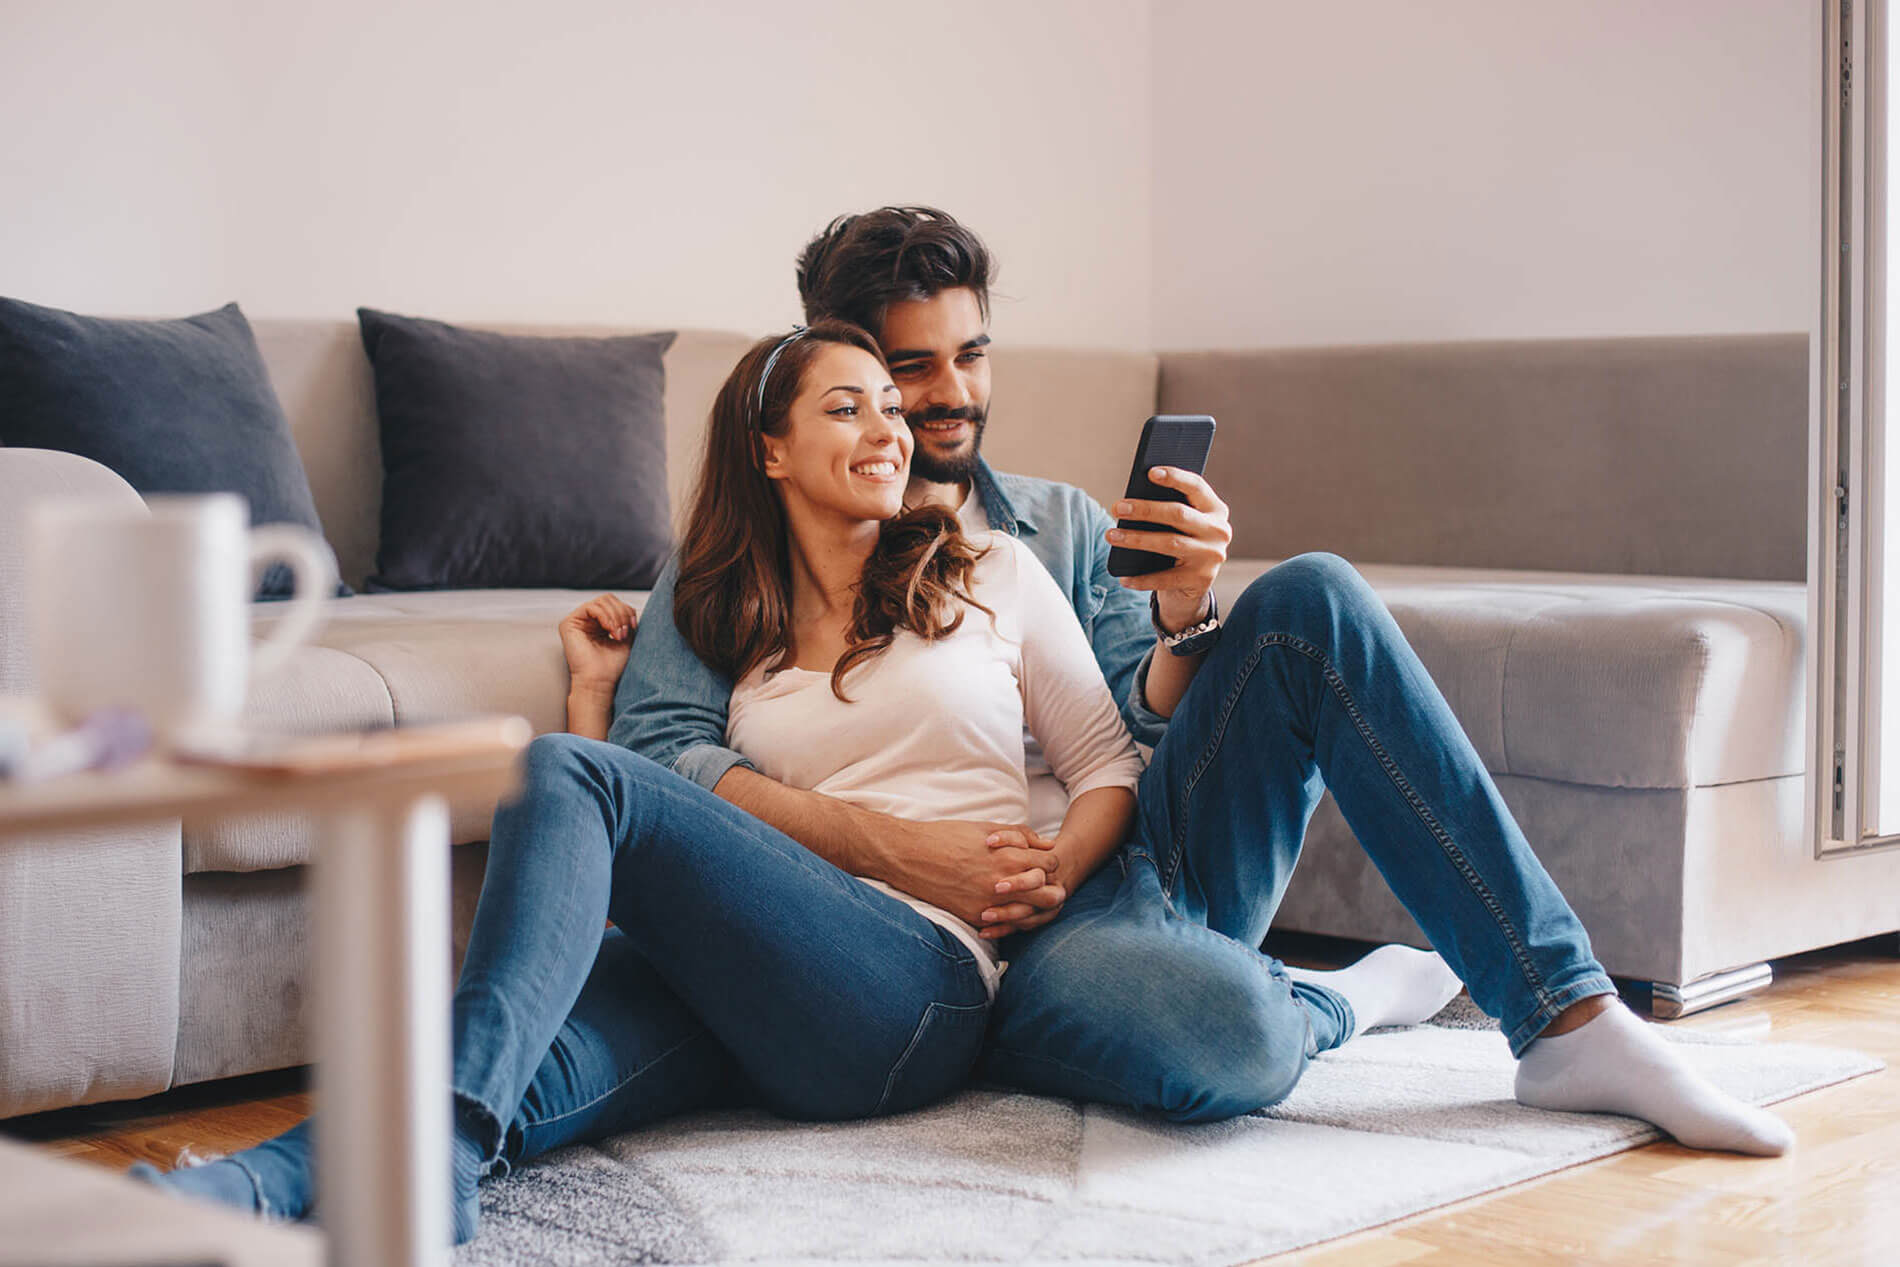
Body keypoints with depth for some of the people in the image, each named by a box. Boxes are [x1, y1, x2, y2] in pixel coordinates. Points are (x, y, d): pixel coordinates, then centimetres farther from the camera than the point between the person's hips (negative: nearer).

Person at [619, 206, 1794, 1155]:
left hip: (1143, 856, 6)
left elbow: (1144, 722, 11)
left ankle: (1564, 1016, -16)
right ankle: (1335, 1001, -2)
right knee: (1218, 1027, -41)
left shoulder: (1059, 521, 21)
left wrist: (1184, 618, -12)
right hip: (1005, 937, -5)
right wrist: (888, 846, -20)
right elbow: (658, 746, -8)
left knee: (1311, 599, -18)